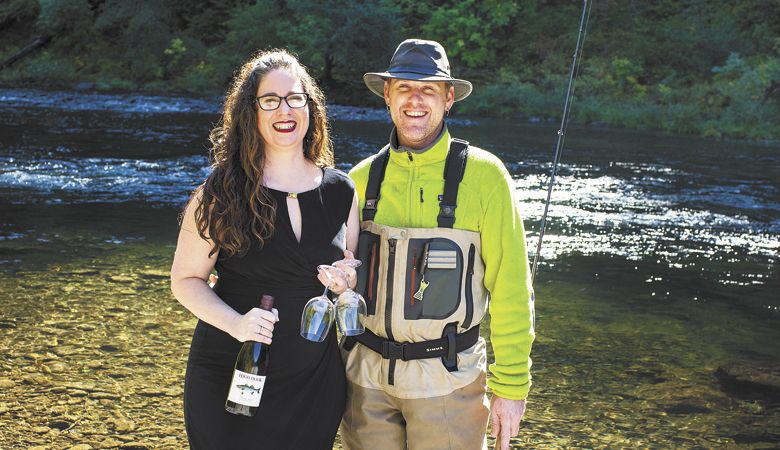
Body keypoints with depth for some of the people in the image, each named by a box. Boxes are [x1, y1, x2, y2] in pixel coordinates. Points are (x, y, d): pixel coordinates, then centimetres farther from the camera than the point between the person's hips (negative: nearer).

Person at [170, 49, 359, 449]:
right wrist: (235, 323, -21)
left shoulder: (340, 191, 2)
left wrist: (346, 281, -9)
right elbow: (186, 280, -4)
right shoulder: (220, 192, -7)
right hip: (228, 381, -2)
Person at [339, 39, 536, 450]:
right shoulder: (362, 178, 2)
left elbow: (510, 288, -7)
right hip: (366, 375, 3)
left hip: (448, 380, -3)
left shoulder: (483, 175, -8)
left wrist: (510, 385, -7)